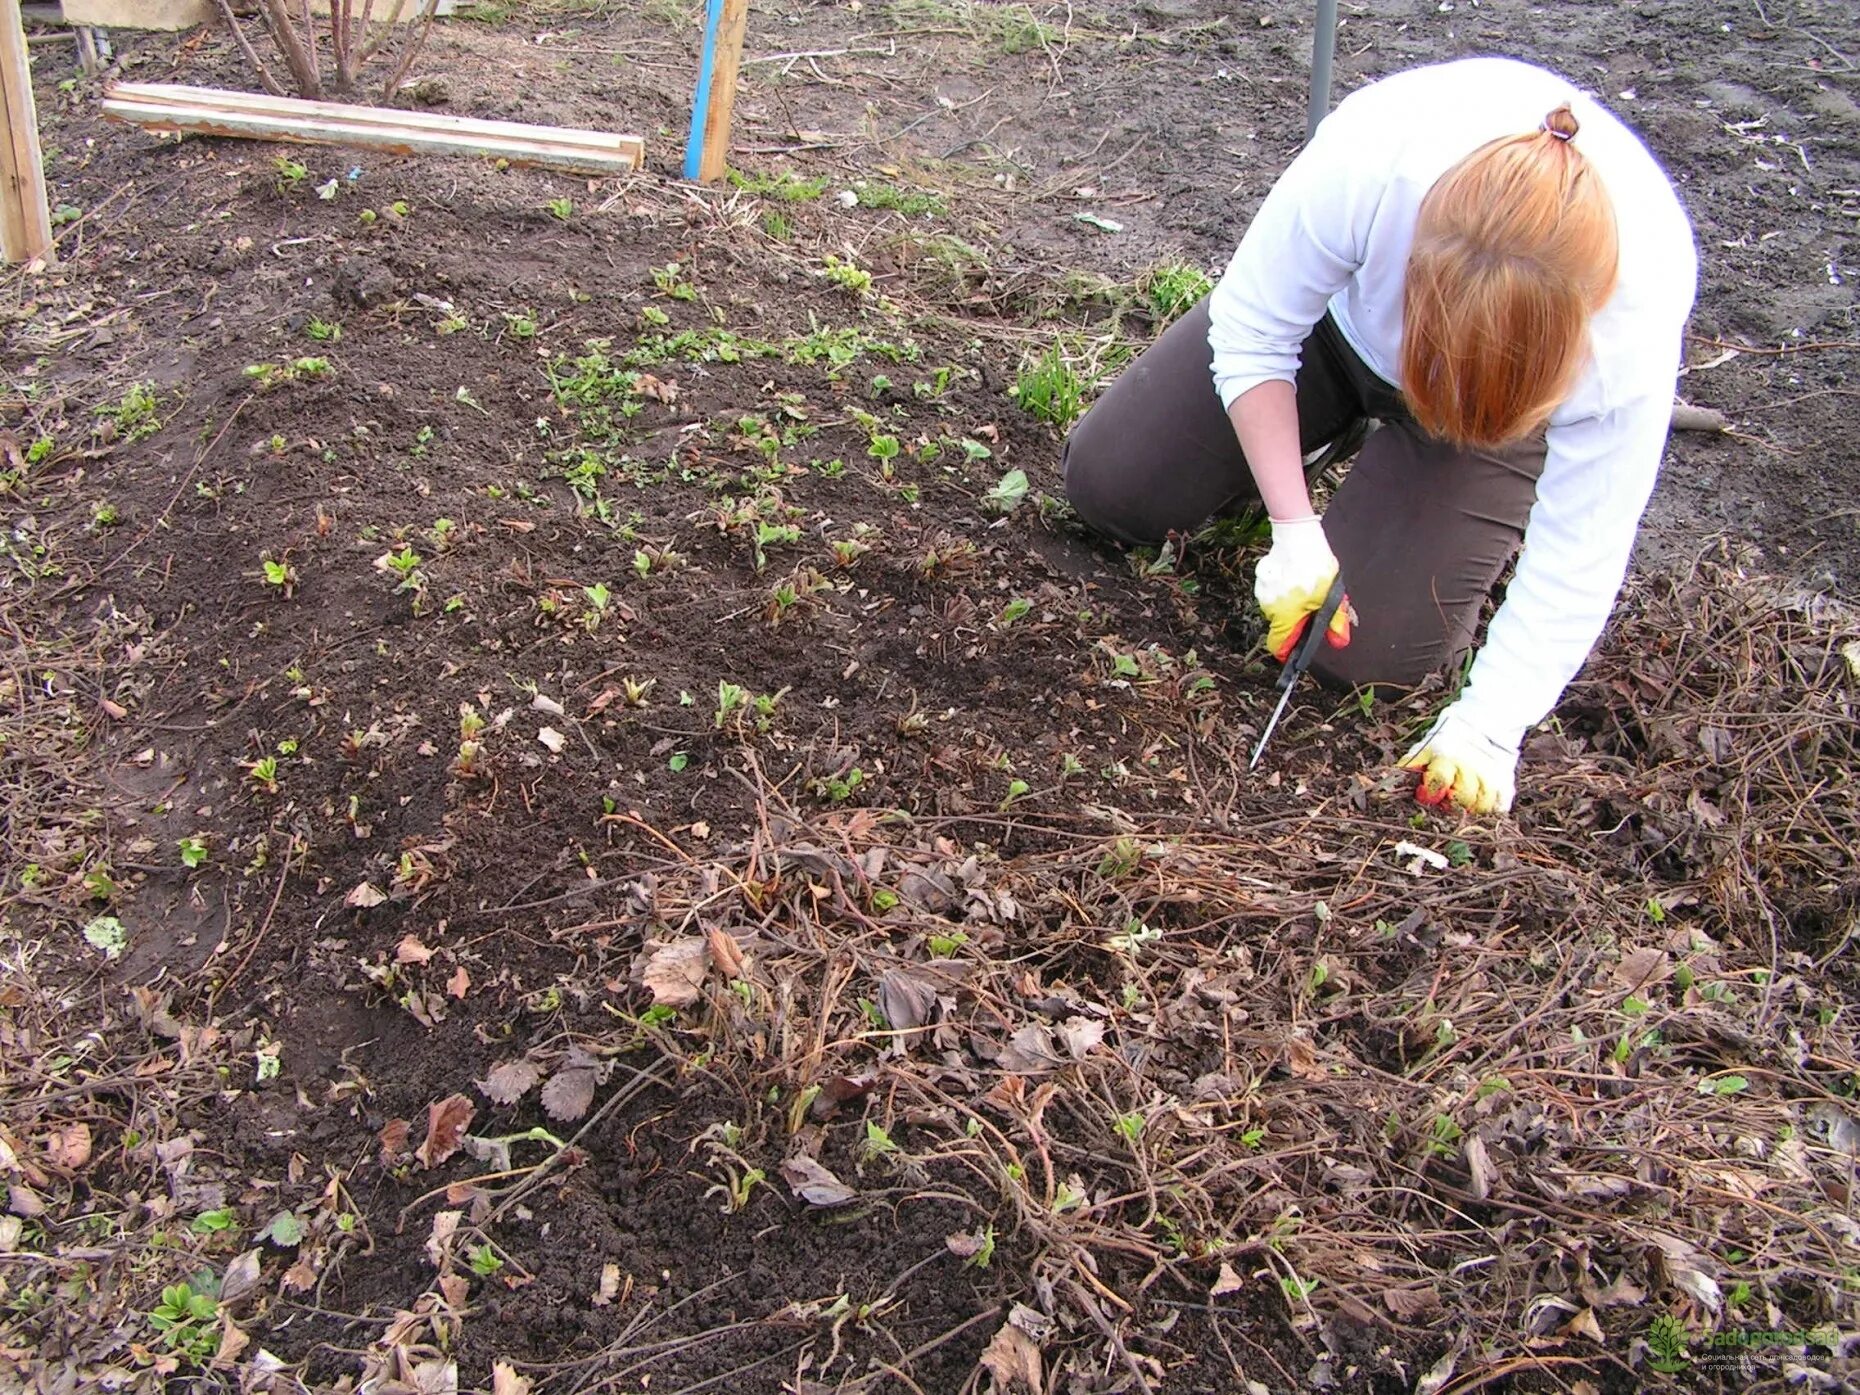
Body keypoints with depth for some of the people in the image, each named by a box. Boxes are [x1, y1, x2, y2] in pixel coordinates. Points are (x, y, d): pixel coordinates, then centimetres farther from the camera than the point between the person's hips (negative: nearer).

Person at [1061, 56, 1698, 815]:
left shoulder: (1634, 325, -39)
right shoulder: (1367, 163, -42)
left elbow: (1581, 556, -27)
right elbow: (1250, 335, -24)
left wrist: (1488, 726, -32)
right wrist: (1294, 530, -26)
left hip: (1513, 390, -1)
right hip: (1341, 316, 2)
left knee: (1366, 653, -14)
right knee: (1106, 482, -1)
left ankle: (1494, 515, 16)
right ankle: (1340, 413, 21)